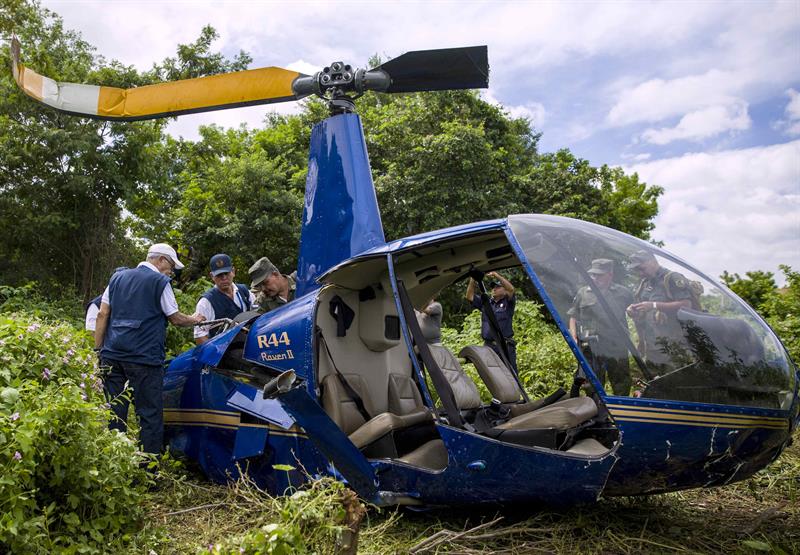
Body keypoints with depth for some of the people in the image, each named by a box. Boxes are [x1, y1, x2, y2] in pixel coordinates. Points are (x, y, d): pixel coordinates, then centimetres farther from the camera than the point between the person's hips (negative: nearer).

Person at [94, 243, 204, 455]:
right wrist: (194, 320, 19)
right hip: (144, 358, -6)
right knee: (150, 415, 1)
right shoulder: (160, 281, -3)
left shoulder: (118, 277, 15)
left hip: (112, 355, 6)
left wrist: (98, 350, 12)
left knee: (114, 413, 9)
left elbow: (102, 315, 11)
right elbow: (175, 319, 0)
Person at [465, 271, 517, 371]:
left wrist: (496, 275, -17)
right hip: (488, 346, 4)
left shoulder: (508, 303, 5)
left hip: (505, 346, -4)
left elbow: (511, 289, -13)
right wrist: (472, 280, -1)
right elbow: (469, 296, 10)